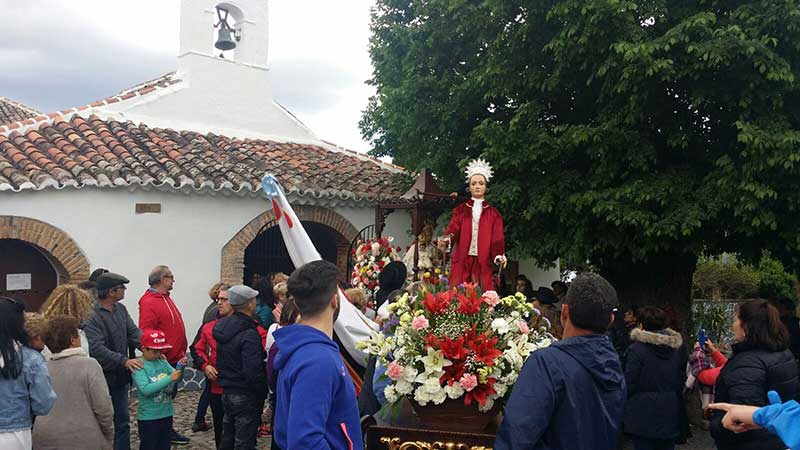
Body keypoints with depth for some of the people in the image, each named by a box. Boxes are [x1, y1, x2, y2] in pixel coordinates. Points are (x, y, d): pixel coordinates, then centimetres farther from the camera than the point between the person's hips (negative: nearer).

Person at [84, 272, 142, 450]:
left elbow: (134, 334, 1)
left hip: (121, 376, 7)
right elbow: (97, 349, -27)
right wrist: (124, 361, -34)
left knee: (122, 420, 15)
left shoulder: (121, 309, 6)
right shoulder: (92, 316, -19)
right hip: (102, 377, -7)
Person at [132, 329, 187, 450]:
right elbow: (145, 390, -26)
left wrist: (180, 367, -18)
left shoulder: (162, 361, 3)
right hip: (148, 417, -6)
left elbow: (176, 378, 1)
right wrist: (169, 378, -29)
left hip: (166, 413, 6)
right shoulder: (139, 366, -14)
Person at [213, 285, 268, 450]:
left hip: (226, 392, 8)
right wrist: (263, 393, -13)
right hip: (246, 396, -8)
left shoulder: (223, 327, 4)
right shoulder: (249, 334, -22)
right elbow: (253, 371, -26)